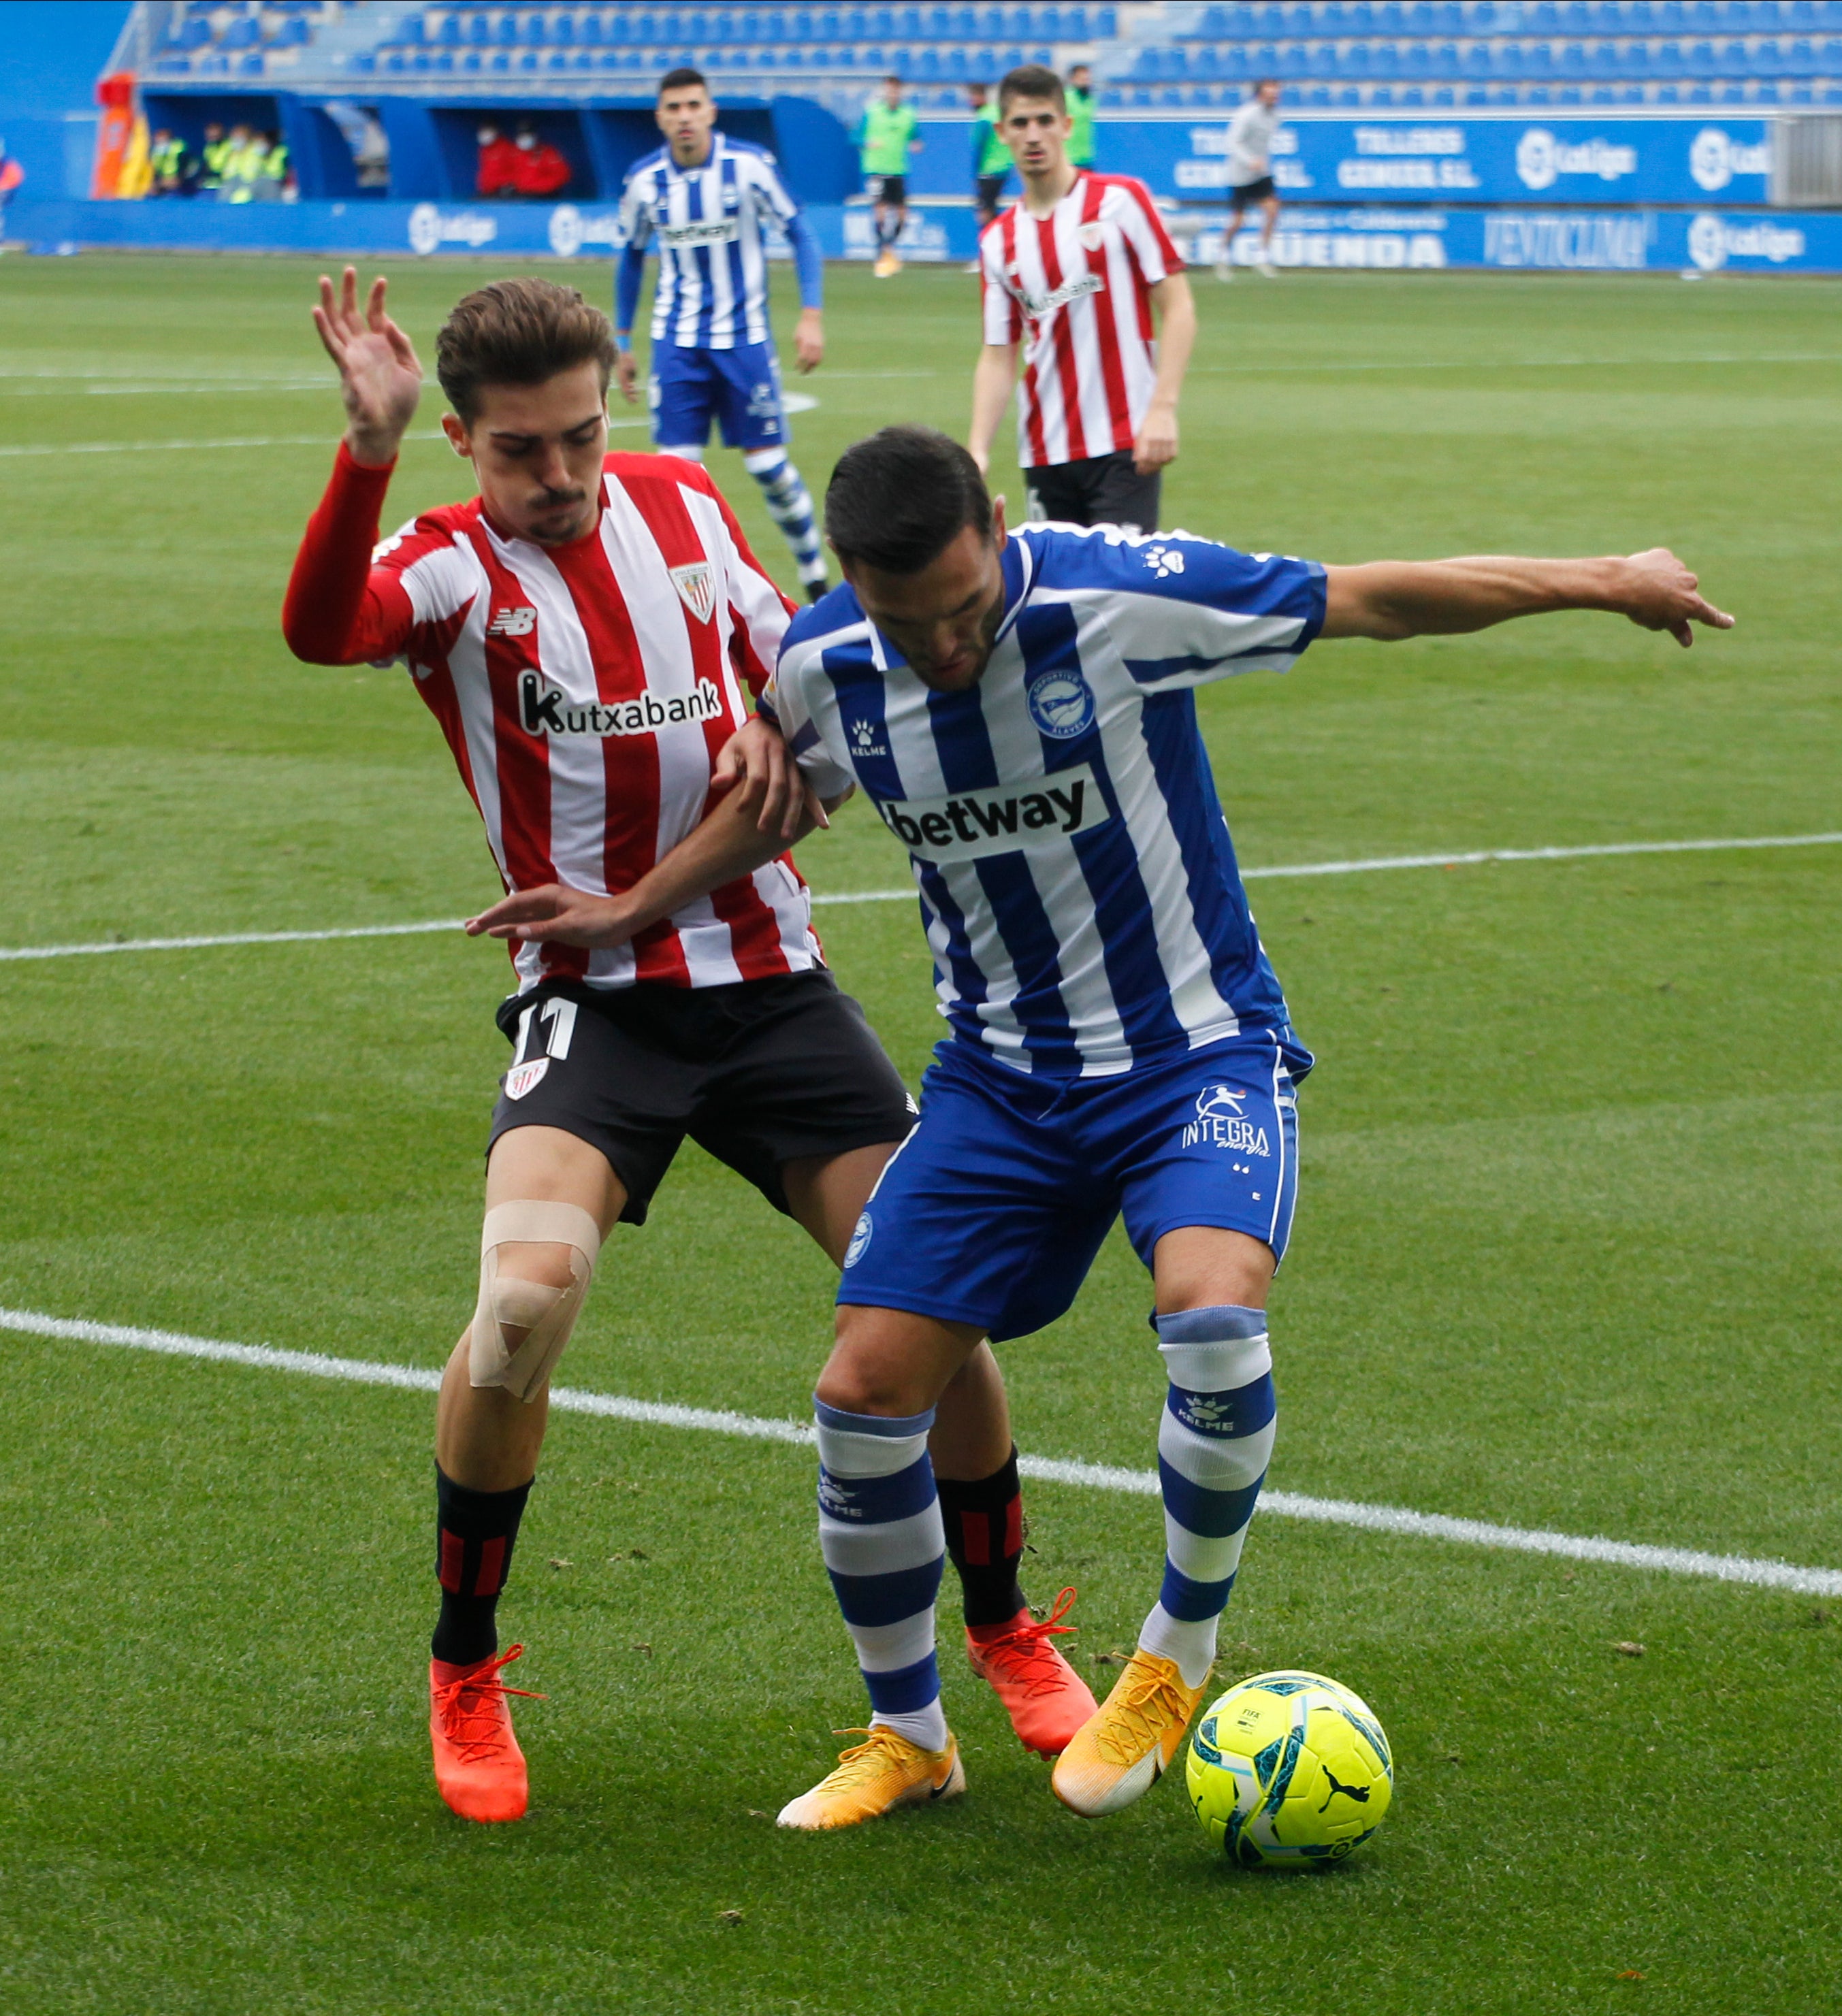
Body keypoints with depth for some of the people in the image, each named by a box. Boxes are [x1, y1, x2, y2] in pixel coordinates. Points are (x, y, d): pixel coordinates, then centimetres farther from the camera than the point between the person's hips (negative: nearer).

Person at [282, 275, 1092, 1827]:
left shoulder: (684, 505, 7)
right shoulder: (452, 565, -7)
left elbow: (797, 666, 21)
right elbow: (323, 630, -30)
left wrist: (779, 733, -2)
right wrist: (369, 448, -46)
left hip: (769, 980, 4)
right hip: (594, 995, -4)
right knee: (528, 1295, -27)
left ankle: (1005, 1631, 24)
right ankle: (465, 1677, -5)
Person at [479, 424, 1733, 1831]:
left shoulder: (1119, 595, -22)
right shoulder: (825, 665, -8)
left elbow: (1371, 601, -12)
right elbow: (778, 795, 17)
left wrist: (1602, 583, -6)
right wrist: (632, 912, 21)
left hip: (1201, 1047, -4)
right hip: (1001, 1073, 4)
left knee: (1212, 1310, -32)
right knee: (866, 1393, -6)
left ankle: (1181, 1657, -6)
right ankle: (909, 1739, 17)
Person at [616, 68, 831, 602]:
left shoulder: (749, 165, -10)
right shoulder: (644, 181, -2)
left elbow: (800, 234, -2)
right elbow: (632, 258, 14)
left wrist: (811, 316, -12)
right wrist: (622, 343, 15)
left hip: (744, 336, -1)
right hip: (677, 342, 1)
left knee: (768, 463, 0)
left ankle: (814, 573, 18)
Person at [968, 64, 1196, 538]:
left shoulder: (1121, 200, -1)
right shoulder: (998, 241, 10)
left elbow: (1178, 309, -3)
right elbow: (999, 356, 11)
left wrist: (1163, 410, -14)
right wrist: (977, 450, -3)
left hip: (1125, 446, -4)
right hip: (1045, 454, 4)